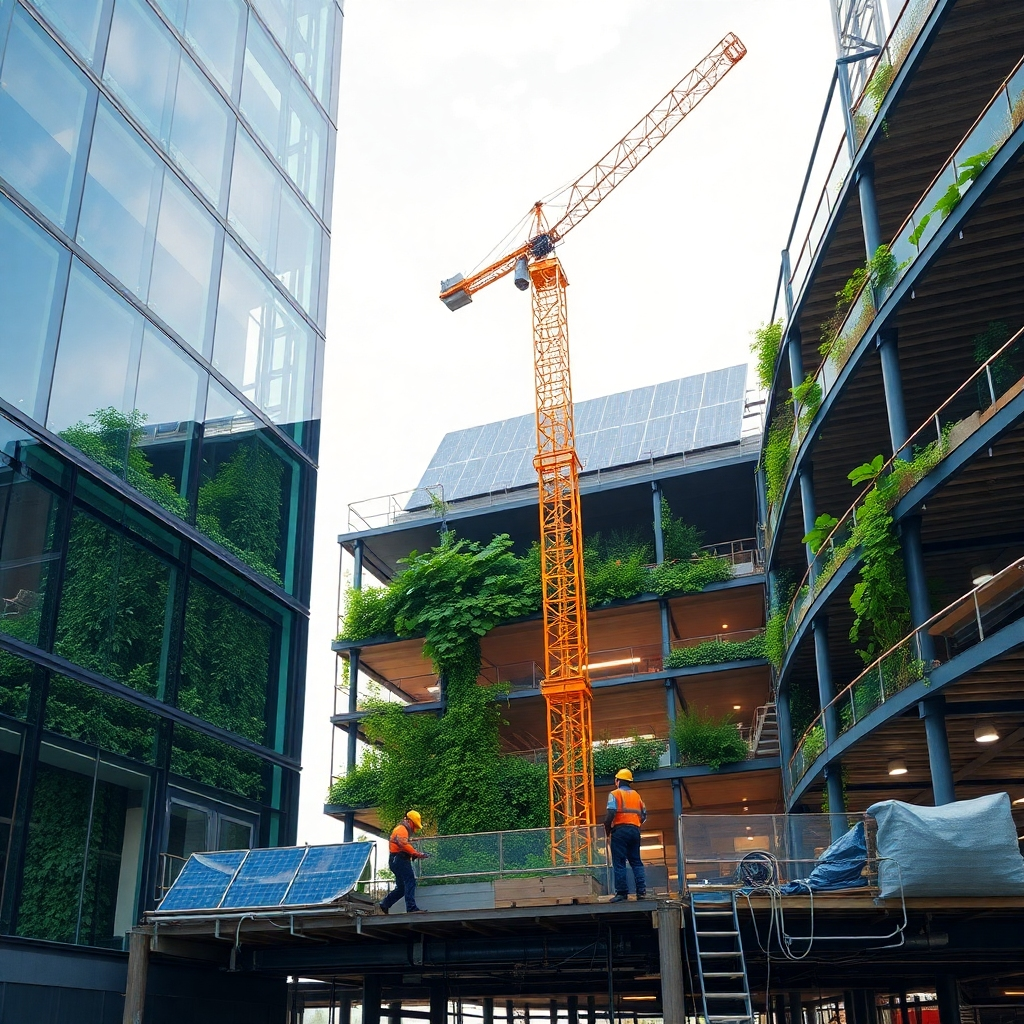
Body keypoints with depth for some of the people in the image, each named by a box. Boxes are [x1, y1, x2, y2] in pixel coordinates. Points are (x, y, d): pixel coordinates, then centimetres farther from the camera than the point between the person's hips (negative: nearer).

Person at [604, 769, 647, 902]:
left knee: (619, 862, -3)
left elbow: (610, 814, -13)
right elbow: (644, 814, 14)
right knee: (636, 861, 10)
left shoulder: (615, 794, -2)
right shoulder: (636, 795, 17)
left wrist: (607, 831, -3)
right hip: (635, 830, 6)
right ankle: (641, 890, 2)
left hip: (620, 831, -5)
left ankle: (622, 892, -6)